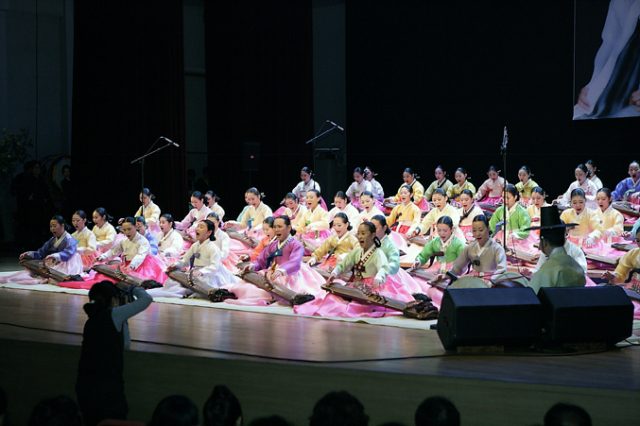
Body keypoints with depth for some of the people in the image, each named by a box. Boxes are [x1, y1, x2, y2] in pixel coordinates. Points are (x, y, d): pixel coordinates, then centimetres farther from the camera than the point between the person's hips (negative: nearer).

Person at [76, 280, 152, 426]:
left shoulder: (92, 321, 12)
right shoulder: (112, 315, -11)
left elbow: (124, 344, 20)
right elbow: (146, 299, -8)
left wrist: (122, 320, 19)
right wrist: (130, 288, 8)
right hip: (105, 389, -8)